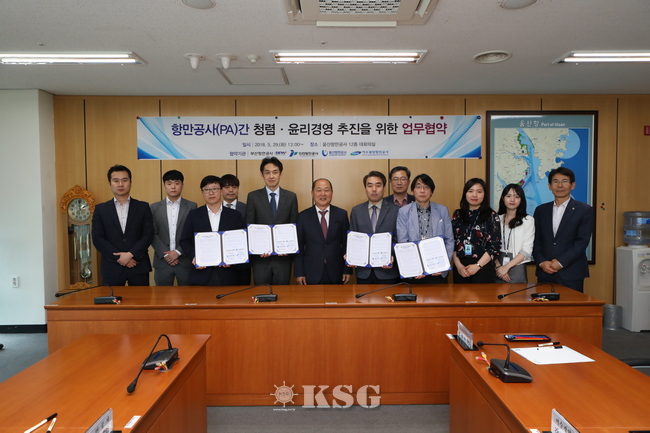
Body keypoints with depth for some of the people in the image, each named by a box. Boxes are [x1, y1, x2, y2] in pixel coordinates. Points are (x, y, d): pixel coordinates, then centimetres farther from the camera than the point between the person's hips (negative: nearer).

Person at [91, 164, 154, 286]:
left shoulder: (143, 207, 6)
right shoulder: (101, 209, 8)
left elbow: (148, 235, 0)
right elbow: (97, 239, 1)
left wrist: (131, 254, -13)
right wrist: (118, 258, -9)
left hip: (139, 267, 0)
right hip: (111, 268, 0)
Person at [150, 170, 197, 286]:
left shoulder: (191, 207, 2)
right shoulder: (155, 207, 8)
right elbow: (153, 234, 3)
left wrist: (178, 252, -10)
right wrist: (165, 254, -7)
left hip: (185, 261, -1)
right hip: (162, 261, 2)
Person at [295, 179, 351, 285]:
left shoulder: (342, 214, 3)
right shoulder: (303, 216, 0)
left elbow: (346, 244, 4)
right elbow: (299, 247, 2)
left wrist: (347, 270, 2)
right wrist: (299, 273, -2)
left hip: (336, 273, 1)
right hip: (311, 274, -1)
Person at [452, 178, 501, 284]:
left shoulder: (491, 215, 0)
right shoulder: (457, 215, 7)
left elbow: (495, 246, -6)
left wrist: (477, 266, -11)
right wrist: (458, 265, -7)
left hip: (483, 267, -2)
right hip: (460, 268, 3)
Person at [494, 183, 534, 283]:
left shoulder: (528, 220, 0)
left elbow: (527, 250, -6)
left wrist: (506, 267, -12)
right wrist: (498, 266, -12)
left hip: (517, 268, -2)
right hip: (496, 268, 2)